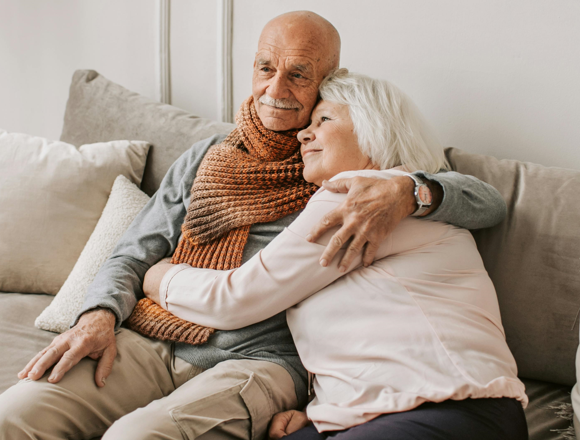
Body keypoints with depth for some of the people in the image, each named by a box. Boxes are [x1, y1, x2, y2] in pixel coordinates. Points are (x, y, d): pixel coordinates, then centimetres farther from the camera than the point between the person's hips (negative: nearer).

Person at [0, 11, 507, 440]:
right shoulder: (206, 157, 18)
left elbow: (490, 202, -3)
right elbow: (131, 256, 18)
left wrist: (409, 192, -25)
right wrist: (99, 315, -5)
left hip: (263, 358, -3)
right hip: (155, 346, 4)